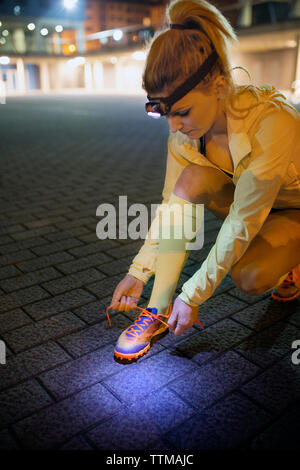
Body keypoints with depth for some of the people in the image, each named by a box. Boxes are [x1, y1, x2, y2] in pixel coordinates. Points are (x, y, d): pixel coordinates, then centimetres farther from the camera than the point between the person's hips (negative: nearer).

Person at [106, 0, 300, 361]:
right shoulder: (184, 128, -18)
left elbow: (242, 225, -33)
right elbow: (171, 204, -12)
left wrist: (193, 296, -29)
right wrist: (138, 273, -15)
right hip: (244, 203, 5)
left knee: (249, 278, -32)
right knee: (191, 179, -27)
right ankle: (159, 312, -20)